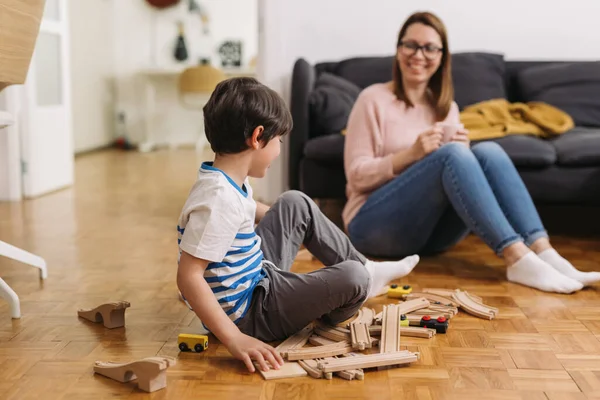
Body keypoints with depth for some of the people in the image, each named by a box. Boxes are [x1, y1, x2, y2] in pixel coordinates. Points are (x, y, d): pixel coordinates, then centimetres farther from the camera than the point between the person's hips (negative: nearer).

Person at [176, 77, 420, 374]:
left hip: (258, 275, 10)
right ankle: (364, 281, 17)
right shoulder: (219, 200, -31)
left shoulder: (230, 179, -1)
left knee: (296, 204, 18)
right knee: (351, 277, -22)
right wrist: (235, 338, -37)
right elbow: (188, 277, -35)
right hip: (247, 312, -10)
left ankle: (365, 268, 26)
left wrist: (307, 226, 29)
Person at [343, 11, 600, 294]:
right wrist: (411, 154, -22)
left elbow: (462, 164, 14)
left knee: (488, 151, -18)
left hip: (431, 230, 5)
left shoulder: (447, 109, 14)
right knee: (451, 153, -28)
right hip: (376, 226, -5)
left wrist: (462, 152, -8)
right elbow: (357, 176, -8)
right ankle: (517, 259, -37)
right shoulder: (374, 99, -2)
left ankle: (542, 252, -32)